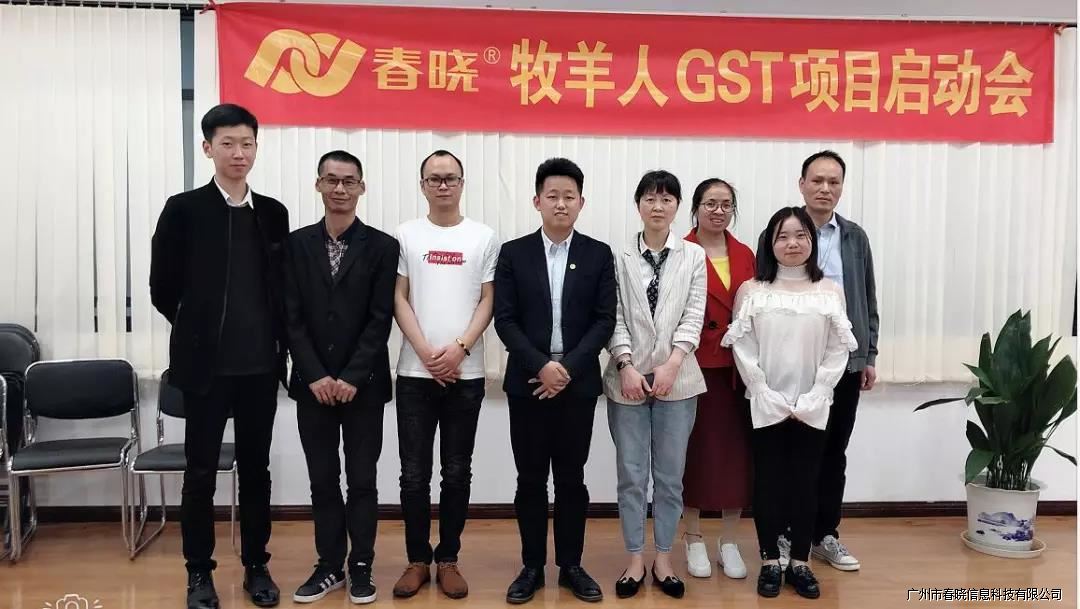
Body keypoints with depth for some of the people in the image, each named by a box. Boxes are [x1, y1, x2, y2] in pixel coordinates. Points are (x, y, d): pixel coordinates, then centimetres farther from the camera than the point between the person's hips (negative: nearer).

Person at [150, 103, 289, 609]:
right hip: (205, 363, -3)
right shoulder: (184, 209, -3)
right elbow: (163, 288, 0)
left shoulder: (273, 213, 7)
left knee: (256, 468, 11)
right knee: (201, 470, 6)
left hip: (261, 363, 3)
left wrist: (275, 338, 5)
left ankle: (256, 567, 23)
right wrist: (201, 330, 6)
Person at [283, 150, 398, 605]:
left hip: (363, 383, -2)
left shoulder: (382, 246, -2)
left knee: (362, 479, 6)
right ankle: (330, 565, 22)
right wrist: (316, 376, -9)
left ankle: (361, 567, 19)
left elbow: (380, 320, -7)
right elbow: (292, 317, 0)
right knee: (322, 480, 10)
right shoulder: (296, 244, 4)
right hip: (313, 383, 2)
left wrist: (352, 377, -13)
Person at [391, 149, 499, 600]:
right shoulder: (406, 235, 5)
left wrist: (460, 348, -12)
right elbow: (399, 299, 1)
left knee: (457, 472, 7)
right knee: (414, 473, 5)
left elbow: (488, 301, 2)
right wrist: (426, 352, -10)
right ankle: (418, 559, 19)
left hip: (465, 373, 0)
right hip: (415, 372, 0)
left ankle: (448, 559, 20)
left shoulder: (484, 237, 4)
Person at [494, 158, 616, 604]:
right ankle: (532, 566, 20)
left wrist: (568, 368, -12)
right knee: (530, 479, 7)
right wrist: (541, 366, -15)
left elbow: (604, 320, -2)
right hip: (527, 381, 0)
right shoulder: (514, 253, 2)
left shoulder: (599, 254, 3)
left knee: (571, 478, 8)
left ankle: (571, 566, 22)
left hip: (578, 382, 0)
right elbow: (505, 320, -3)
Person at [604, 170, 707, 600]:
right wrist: (626, 366, -13)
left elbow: (694, 315, -2)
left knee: (670, 475, 8)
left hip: (676, 380, 1)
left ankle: (663, 559, 21)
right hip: (628, 379, -1)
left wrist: (672, 363, -13)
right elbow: (615, 318, -2)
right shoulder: (619, 258, 3)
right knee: (631, 475, 6)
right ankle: (635, 560, 18)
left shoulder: (693, 256, 5)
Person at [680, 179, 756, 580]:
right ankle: (694, 540, 22)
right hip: (695, 367, -4)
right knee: (694, 450, 7)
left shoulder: (745, 256, 9)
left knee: (736, 451, 8)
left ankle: (729, 543, 22)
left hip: (737, 369, 4)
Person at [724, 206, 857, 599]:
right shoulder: (751, 291, -1)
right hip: (765, 406, -1)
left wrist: (811, 399, -9)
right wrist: (769, 398, -11)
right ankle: (770, 561, 18)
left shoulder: (830, 292, 3)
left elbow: (837, 352, -1)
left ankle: (800, 563, 20)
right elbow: (743, 351, -5)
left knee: (805, 482, 8)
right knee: (768, 482, 6)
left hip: (813, 408, 1)